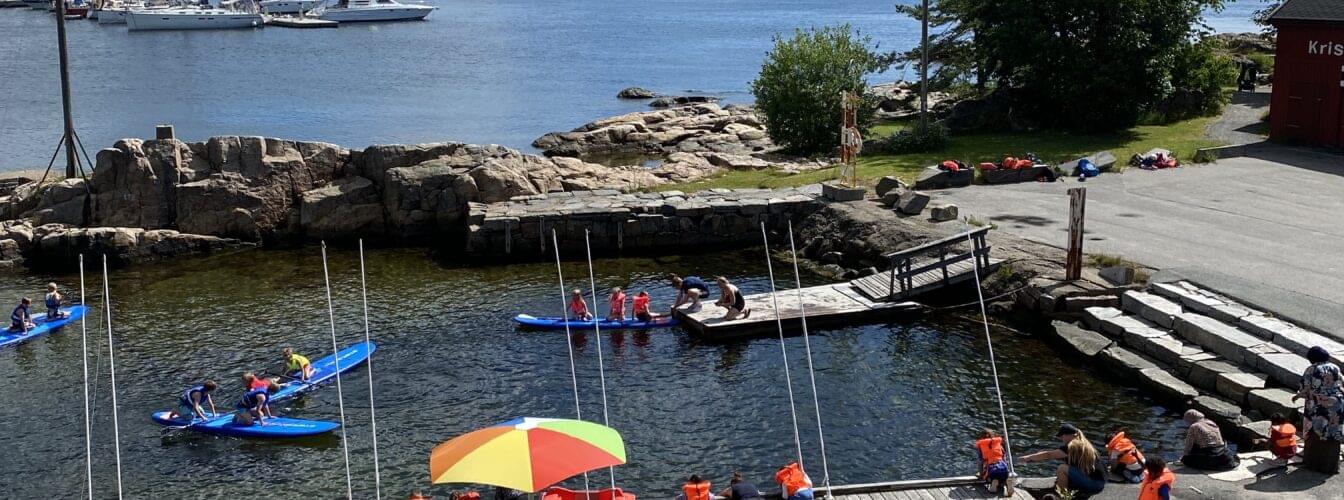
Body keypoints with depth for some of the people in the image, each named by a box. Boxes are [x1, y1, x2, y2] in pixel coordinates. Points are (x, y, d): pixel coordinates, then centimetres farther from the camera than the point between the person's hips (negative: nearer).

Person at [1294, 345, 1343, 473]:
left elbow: (1305, 390, -8)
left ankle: (1313, 463, 18)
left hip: (1317, 407, -3)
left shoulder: (1311, 370, -10)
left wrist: (1297, 396, 11)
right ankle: (1330, 465, 17)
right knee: (1332, 435, 11)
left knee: (1315, 435, 11)